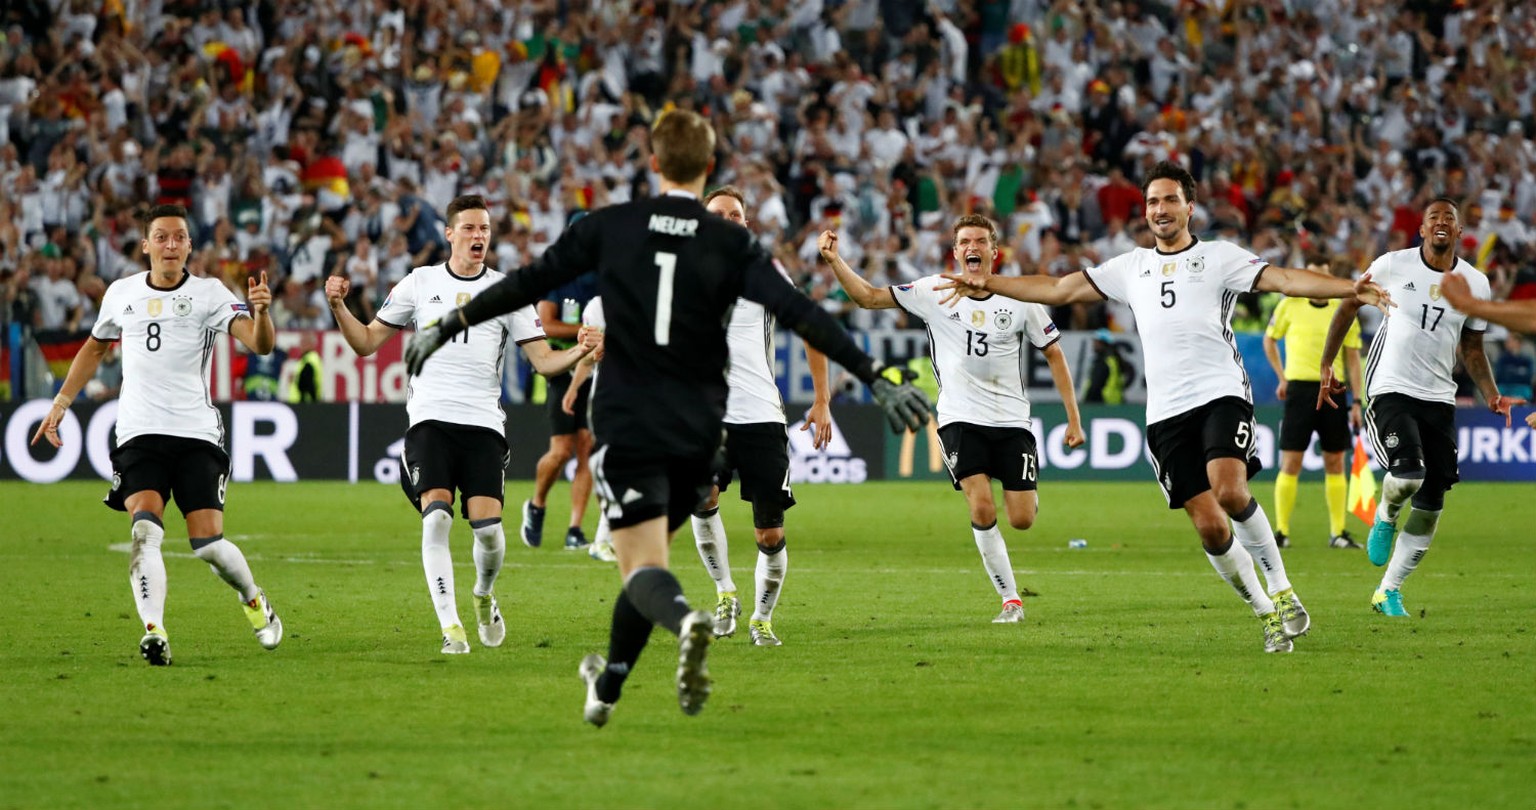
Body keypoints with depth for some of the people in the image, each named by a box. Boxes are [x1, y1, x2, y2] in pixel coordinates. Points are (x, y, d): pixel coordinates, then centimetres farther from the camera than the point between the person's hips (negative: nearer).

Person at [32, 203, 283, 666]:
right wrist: (60, 404, 24)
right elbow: (95, 348, 28)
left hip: (197, 433, -2)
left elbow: (260, 343, -13)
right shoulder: (121, 294, 10)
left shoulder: (208, 294, 0)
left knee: (208, 544, -6)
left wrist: (261, 312, -34)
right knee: (146, 529, -22)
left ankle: (254, 599, 25)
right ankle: (154, 632, -27)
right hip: (138, 433, 2)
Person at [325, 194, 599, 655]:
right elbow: (367, 342, 13)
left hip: (483, 422, 0)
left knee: (488, 526, -11)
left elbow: (543, 360, 6)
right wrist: (338, 307, -4)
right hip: (430, 420, 0)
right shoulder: (420, 283, 10)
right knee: (436, 518, -19)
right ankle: (450, 628, -13)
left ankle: (484, 596, 22)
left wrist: (579, 353, -14)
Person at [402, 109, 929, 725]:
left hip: (626, 425, -2)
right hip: (697, 432, 2)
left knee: (642, 568, -7)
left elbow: (528, 284, 0)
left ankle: (685, 621, -41)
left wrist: (449, 327, 11)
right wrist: (876, 381, -10)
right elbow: (801, 315, -10)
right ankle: (607, 685, 34)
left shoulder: (609, 227, -2)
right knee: (647, 560, 21)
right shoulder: (733, 245, -2)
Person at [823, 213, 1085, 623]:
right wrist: (834, 261, -18)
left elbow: (1054, 354, 6)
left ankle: (1027, 493, 34)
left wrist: (1074, 419, 3)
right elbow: (868, 297, -2)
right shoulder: (934, 292, -2)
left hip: (1011, 420, 1)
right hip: (960, 419, 0)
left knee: (1021, 520, -5)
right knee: (982, 512, -17)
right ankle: (1011, 600, -3)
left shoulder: (1020, 300, -2)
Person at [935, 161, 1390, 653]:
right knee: (1209, 526, -6)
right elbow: (1060, 290, 25)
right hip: (1166, 412, 3)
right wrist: (986, 284, 22)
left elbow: (1283, 279, -4)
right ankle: (1266, 614, 9)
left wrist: (1347, 289, -18)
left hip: (1221, 393, -3)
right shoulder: (1132, 267, 20)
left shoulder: (1219, 258, 8)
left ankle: (1280, 588, -10)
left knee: (1230, 492, -27)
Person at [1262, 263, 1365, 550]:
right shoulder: (1290, 305, 0)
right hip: (1299, 388, -2)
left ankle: (1337, 532, 11)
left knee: (1335, 464, 5)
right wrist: (1282, 377, 5)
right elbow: (1269, 340, 13)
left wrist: (1356, 401, 0)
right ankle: (1282, 531, 2)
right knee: (1290, 464, -4)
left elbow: (1352, 359, 5)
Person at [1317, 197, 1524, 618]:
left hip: (1438, 399, 4)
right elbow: (1348, 307, 9)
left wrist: (1492, 395, 1)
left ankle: (1389, 591, 16)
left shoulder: (1475, 283, 5)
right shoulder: (1392, 266, -5)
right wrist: (1326, 366, 9)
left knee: (1430, 507, 1)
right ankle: (1385, 517, 8)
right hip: (1391, 390, -4)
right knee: (1408, 474, -28)